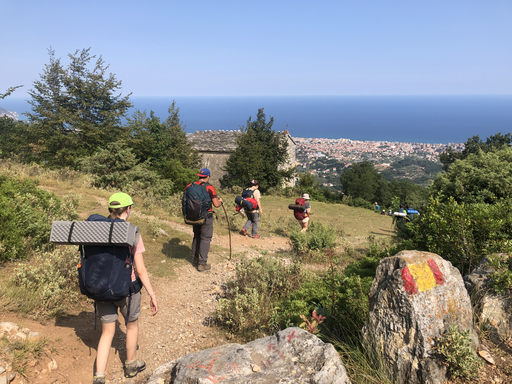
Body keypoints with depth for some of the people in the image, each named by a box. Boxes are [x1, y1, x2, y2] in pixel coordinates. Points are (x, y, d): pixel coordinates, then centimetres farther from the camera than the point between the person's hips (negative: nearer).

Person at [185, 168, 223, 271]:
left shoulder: (190, 186, 0)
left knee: (196, 236, 23)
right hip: (206, 217, -5)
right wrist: (220, 201, 5)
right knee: (205, 239, 3)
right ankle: (202, 264, 6)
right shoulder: (209, 188, -14)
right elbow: (216, 205, -15)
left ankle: (196, 258, 34)